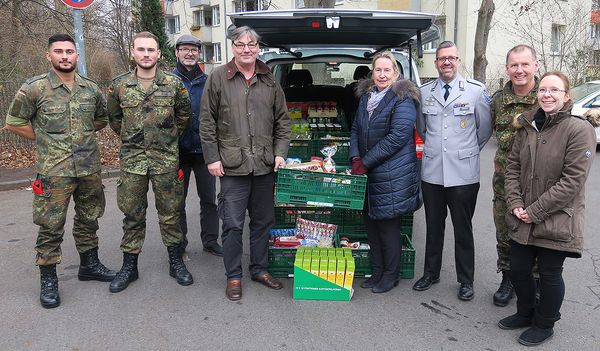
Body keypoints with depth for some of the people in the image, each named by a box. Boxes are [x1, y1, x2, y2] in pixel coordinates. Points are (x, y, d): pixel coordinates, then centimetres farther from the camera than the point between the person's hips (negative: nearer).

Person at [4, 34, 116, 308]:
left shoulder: (91, 88, 6)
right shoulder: (34, 88, -5)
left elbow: (102, 119, 21)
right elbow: (14, 123, 1)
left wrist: (83, 134, 10)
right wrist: (45, 140, -1)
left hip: (90, 168, 4)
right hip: (53, 171, -4)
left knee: (89, 219, 16)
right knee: (50, 226, 2)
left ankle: (89, 264, 33)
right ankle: (48, 280, 15)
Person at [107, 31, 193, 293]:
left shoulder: (174, 83, -1)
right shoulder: (119, 85, 2)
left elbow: (184, 114, 12)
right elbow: (114, 118, 17)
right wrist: (130, 140, 15)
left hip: (166, 159, -1)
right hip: (132, 160, 1)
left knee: (170, 213, 7)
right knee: (132, 215, 8)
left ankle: (176, 262, 22)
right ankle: (129, 266, 21)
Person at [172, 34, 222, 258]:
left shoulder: (207, 82, 7)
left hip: (204, 149, 2)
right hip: (178, 149, -2)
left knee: (209, 198, 9)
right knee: (177, 200, 9)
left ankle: (210, 241, 22)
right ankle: (179, 244, 22)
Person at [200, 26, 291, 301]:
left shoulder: (270, 81, 10)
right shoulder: (218, 77, 0)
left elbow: (283, 120, 14)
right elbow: (207, 122, 0)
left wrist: (280, 152, 3)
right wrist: (212, 157, -5)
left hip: (265, 165, 4)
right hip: (233, 165, -3)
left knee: (263, 220, 13)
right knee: (233, 224, 1)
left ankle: (259, 268, 30)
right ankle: (233, 276, 18)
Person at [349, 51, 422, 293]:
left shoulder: (403, 99, -10)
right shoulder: (366, 96, 12)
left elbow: (398, 137, -18)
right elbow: (356, 128, 14)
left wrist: (366, 162, -18)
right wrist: (355, 157, -4)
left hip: (392, 175, -7)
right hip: (369, 174, 7)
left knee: (388, 226, 3)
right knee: (371, 223, 13)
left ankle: (390, 275, 20)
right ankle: (377, 273, 28)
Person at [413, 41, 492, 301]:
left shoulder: (476, 90, -3)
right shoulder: (424, 92, 6)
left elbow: (485, 127, 6)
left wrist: (468, 151, 12)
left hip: (463, 174, -3)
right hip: (432, 172, 3)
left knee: (463, 230, 8)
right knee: (433, 228, 15)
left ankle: (466, 280, 24)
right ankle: (431, 273, 31)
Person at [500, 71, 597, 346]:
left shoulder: (579, 129, -13)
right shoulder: (528, 126, 5)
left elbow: (572, 180, -18)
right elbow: (512, 166, 7)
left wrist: (535, 211, -17)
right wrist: (515, 204, -6)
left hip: (556, 220, -5)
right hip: (522, 219, 5)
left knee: (549, 274, 9)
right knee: (518, 268, 14)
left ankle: (544, 325, 32)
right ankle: (525, 314, 39)